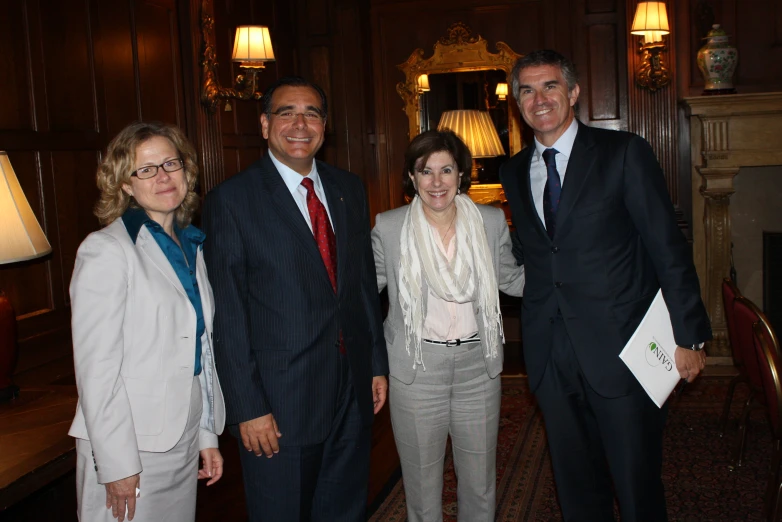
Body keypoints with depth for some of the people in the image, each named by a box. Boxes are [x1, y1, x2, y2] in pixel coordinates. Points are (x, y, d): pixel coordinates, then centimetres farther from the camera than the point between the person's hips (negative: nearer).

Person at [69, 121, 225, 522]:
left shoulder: (190, 246, 9)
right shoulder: (106, 251, -12)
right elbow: (96, 365, -16)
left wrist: (207, 435, 12)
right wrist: (118, 465, -16)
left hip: (185, 443, 7)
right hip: (129, 447, -6)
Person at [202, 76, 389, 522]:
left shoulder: (349, 189, 8)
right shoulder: (231, 200, -9)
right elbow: (228, 317, -12)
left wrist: (378, 364, 10)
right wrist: (247, 408, -13)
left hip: (354, 392, 5)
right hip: (280, 403, -5)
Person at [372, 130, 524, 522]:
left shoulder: (491, 221, -1)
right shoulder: (388, 227, -6)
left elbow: (513, 280, 10)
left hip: (478, 365, 2)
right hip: (417, 368, -2)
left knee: (480, 481, 16)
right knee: (421, 480, 13)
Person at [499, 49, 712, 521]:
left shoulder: (624, 153, -5)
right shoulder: (514, 173, 10)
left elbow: (669, 247, -7)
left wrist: (689, 336, -9)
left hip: (621, 350, -4)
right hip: (552, 355, 5)